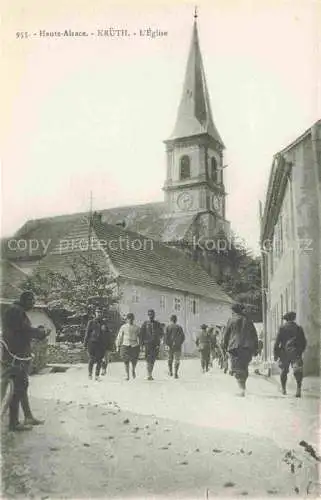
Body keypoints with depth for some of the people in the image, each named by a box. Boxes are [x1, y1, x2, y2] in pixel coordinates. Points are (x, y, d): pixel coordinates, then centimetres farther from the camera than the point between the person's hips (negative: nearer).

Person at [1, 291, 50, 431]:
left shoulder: (19, 311, 17)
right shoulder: (15, 311, -16)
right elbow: (26, 330, -22)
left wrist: (38, 331, 1)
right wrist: (42, 332, -8)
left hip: (21, 354, 11)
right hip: (15, 356, -11)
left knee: (22, 385, 16)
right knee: (18, 388, -5)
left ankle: (29, 417, 26)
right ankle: (14, 423, 3)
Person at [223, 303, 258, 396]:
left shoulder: (231, 321, 0)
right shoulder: (248, 320, 11)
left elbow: (226, 335, 2)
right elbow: (254, 335, 11)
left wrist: (225, 347, 12)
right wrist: (255, 349, 14)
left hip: (235, 348, -4)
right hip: (247, 348, 4)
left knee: (237, 369, -5)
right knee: (244, 368, 17)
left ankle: (242, 389, -20)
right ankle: (243, 386, 22)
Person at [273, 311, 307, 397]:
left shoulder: (282, 328, 0)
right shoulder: (299, 328, 6)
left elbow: (277, 342, -2)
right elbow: (304, 342, 8)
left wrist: (276, 354, 3)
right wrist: (300, 351, 22)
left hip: (284, 353, 0)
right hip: (296, 353, 0)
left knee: (284, 371, 15)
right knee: (297, 370, -5)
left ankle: (283, 389, 24)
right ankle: (298, 388, -25)